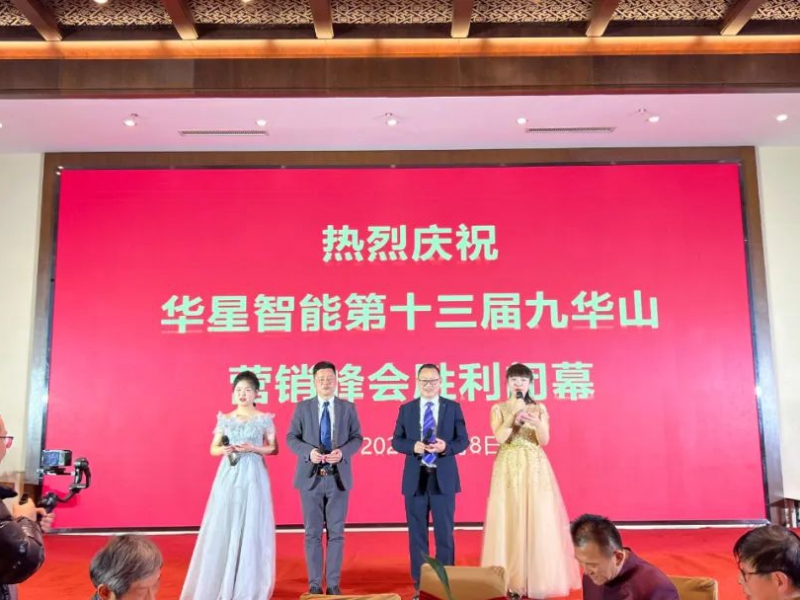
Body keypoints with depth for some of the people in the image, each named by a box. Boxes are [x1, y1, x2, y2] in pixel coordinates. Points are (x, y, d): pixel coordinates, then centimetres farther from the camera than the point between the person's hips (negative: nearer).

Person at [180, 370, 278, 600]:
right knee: (223, 527, 1)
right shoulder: (225, 419, 7)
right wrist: (225, 449, -11)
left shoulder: (264, 419, 1)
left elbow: (274, 448, 4)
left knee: (251, 527, -1)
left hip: (253, 476, -2)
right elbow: (213, 449, 11)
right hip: (228, 476, 2)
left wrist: (253, 448, -12)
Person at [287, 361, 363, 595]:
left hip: (338, 477, 0)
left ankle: (333, 583, 15)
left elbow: (357, 438, 3)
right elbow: (291, 438, 1)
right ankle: (315, 584, 15)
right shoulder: (302, 408, 3)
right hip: (311, 477, 0)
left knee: (336, 532, 5)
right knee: (312, 533, 5)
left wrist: (342, 452, -16)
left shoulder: (348, 408, 4)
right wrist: (309, 451, -17)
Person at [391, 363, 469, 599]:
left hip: (443, 477, -1)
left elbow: (463, 440, 1)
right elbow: (396, 441, 4)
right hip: (415, 477, 1)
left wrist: (446, 447, -18)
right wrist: (413, 446, -15)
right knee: (417, 533, 8)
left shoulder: (453, 407, 3)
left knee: (444, 532, 5)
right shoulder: (406, 409, 6)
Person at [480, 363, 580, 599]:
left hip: (535, 468, 1)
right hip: (508, 468, -1)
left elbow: (544, 440, -2)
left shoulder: (539, 408, 7)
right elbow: (500, 438, -9)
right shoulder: (498, 409, 4)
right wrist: (514, 414, -17)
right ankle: (511, 580, 5)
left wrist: (536, 422, -21)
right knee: (509, 521, -3)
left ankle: (537, 579, 8)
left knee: (538, 521, -2)